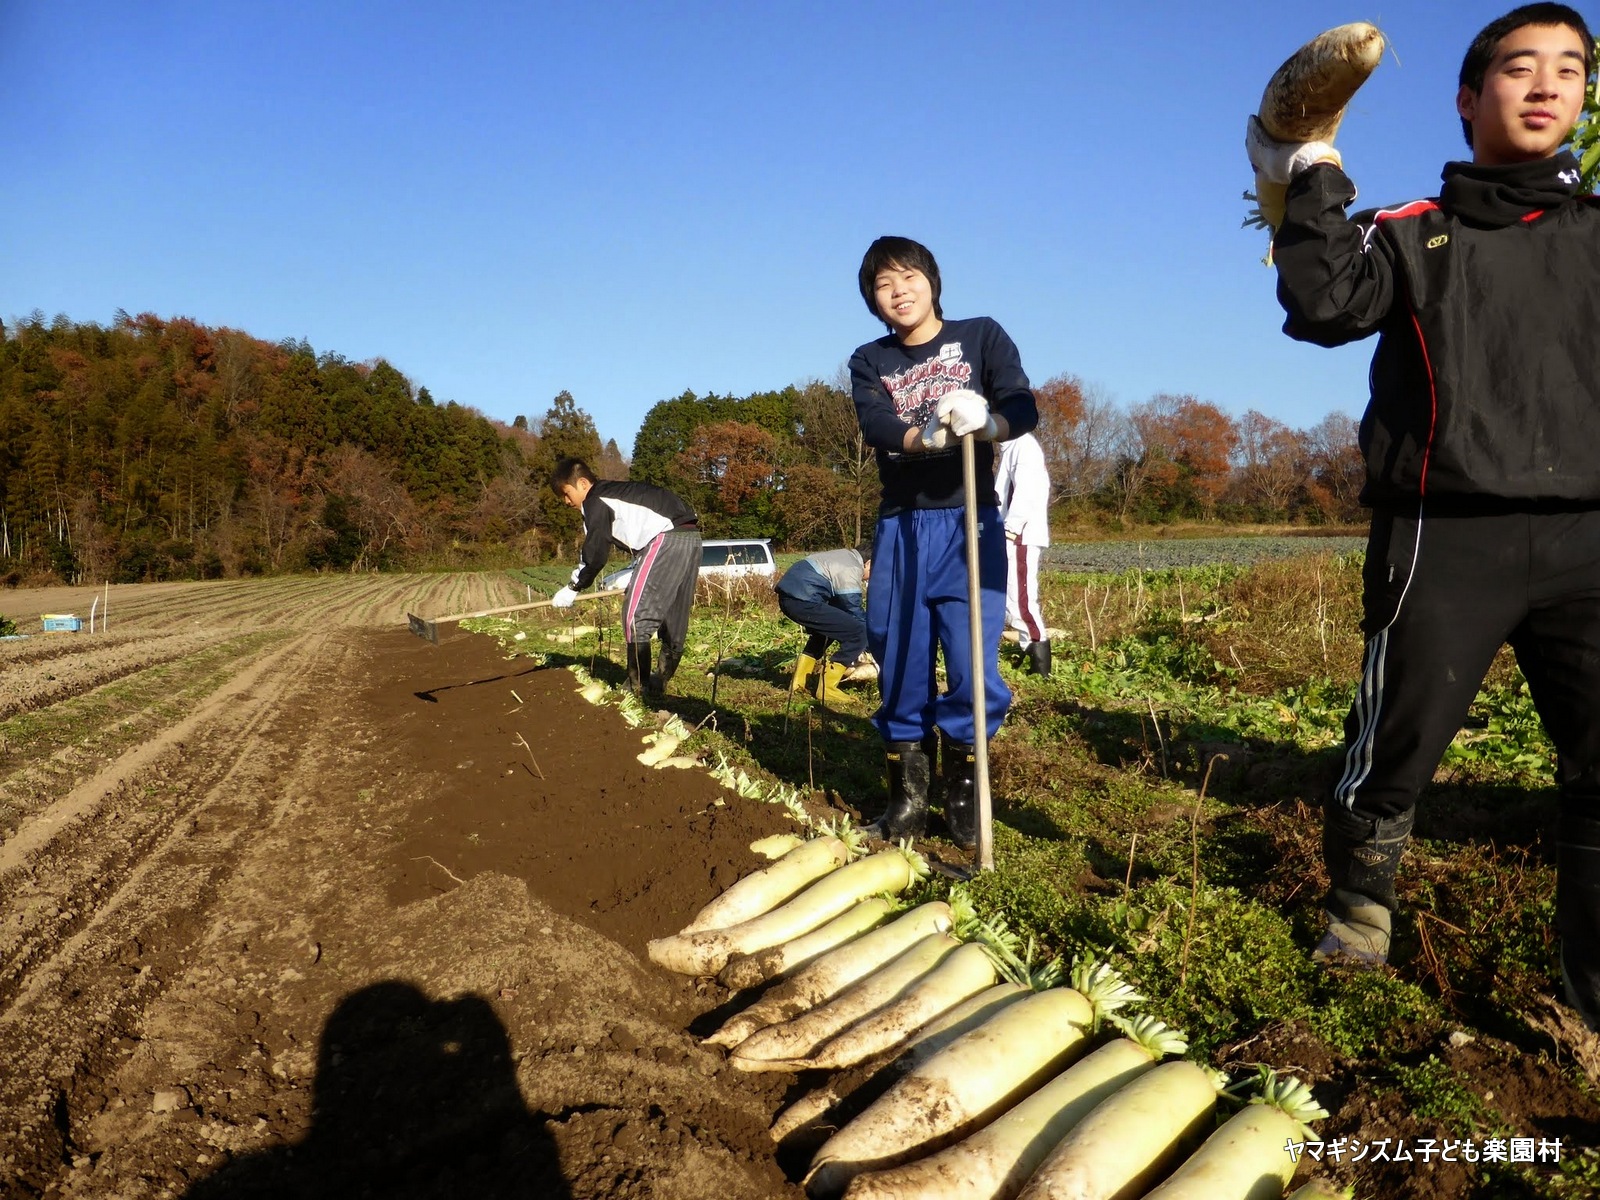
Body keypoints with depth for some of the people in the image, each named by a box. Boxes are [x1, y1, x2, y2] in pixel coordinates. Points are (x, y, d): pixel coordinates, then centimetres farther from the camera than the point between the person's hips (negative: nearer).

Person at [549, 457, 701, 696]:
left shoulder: (595, 501, 0)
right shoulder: (614, 491, 28)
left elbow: (595, 553, -2)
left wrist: (573, 588, 10)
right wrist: (636, 579, 37)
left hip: (667, 538, -10)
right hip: (690, 536, 10)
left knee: (635, 614, -8)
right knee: (674, 617, 14)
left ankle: (638, 688, -6)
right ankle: (660, 683, 23)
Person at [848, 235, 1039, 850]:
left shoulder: (982, 336, 7)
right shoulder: (869, 362, 10)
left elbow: (1024, 406, -8)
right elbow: (875, 426, -10)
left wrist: (985, 421, -31)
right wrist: (930, 434, -30)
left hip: (970, 521, -2)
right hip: (901, 527, 2)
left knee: (973, 665, -7)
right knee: (901, 664, 4)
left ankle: (962, 783, 14)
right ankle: (908, 786, 19)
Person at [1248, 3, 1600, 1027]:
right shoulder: (1412, 236, 8)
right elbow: (1324, 309, -10)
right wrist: (1316, 185, -7)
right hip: (1447, 540, -3)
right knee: (1394, 752, 2)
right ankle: (1359, 908, 29)